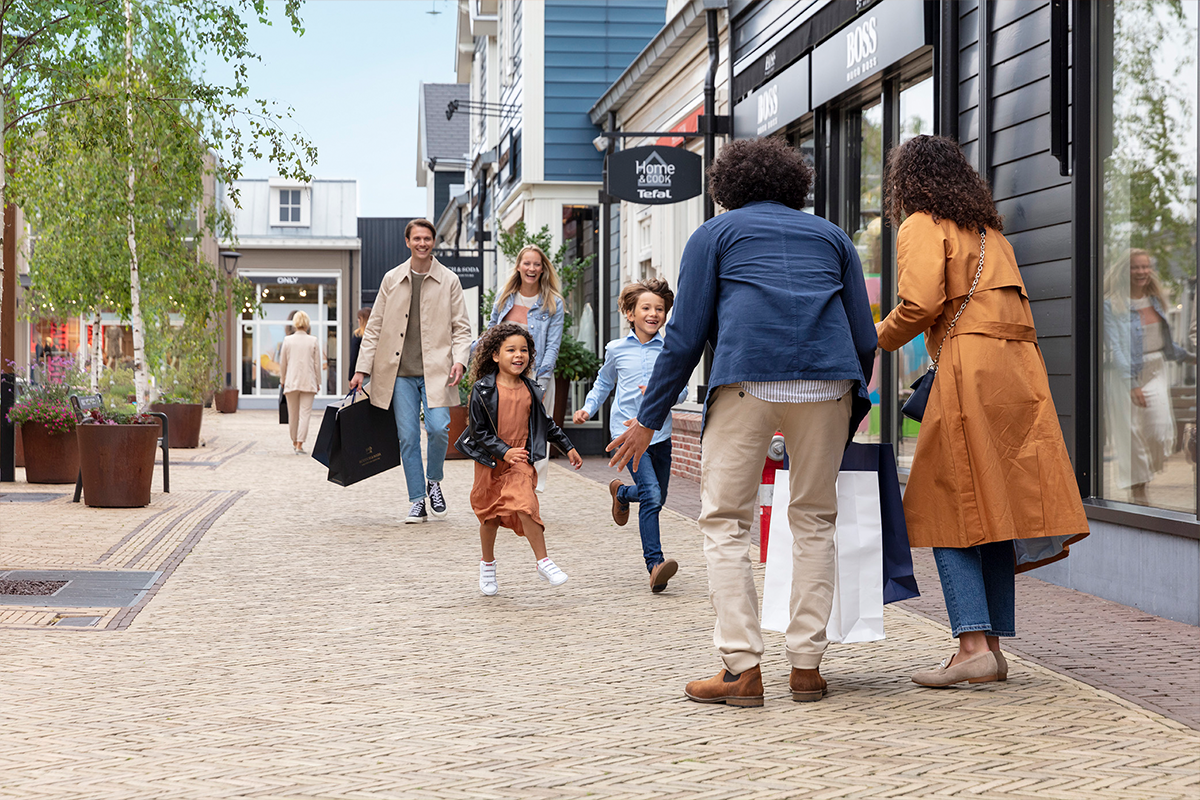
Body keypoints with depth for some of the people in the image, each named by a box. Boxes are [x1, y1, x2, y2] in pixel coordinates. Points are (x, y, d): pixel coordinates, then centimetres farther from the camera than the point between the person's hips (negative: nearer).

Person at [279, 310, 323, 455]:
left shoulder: (288, 340, -2)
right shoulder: (313, 341, -3)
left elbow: (282, 363, 5)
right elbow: (317, 363, 1)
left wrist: (283, 380, 17)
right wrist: (318, 382, 12)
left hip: (291, 382, 1)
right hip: (308, 382, -1)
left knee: (293, 414, 12)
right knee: (305, 413, -2)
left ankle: (295, 442, 23)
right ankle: (299, 444, -9)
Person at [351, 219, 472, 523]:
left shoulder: (449, 281, 5)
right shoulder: (391, 279, 9)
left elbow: (461, 327, 7)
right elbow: (374, 327, 11)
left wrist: (459, 360, -11)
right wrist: (362, 368, 6)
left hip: (435, 371, -1)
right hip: (400, 372, 2)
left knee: (438, 429, -17)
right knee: (407, 437, -1)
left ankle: (434, 482, 10)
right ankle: (417, 501, 9)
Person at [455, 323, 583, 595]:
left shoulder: (530, 390, 1)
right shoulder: (483, 390, -12)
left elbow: (545, 423, 15)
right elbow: (478, 431, -12)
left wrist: (568, 447, 17)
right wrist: (504, 452, -22)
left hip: (520, 461, 1)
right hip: (490, 462, -1)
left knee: (525, 506, -20)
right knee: (490, 514, 12)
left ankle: (543, 561, -12)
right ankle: (487, 564, 34)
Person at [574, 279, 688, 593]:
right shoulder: (616, 350, 2)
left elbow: (682, 390, 3)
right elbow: (604, 383, 20)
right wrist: (588, 408, 8)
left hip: (659, 433, 3)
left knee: (659, 497, 17)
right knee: (651, 496, -18)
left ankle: (621, 492, 49)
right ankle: (655, 564, -19)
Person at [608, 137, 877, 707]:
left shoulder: (714, 235, 19)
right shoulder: (831, 236, 26)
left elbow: (684, 338, 10)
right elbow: (864, 337, 19)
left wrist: (648, 420, 15)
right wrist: (856, 402, 34)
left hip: (747, 381, -3)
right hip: (827, 382, 3)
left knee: (726, 521, 4)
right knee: (814, 521, 13)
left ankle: (742, 668, -2)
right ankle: (807, 665, 11)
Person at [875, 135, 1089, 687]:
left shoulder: (922, 227, 3)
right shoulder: (990, 231, 26)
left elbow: (922, 304, -10)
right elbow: (1008, 302, 21)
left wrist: (879, 340, 6)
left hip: (970, 366, -7)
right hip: (1020, 368, 8)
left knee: (946, 510, -6)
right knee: (992, 512, 9)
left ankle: (974, 645, -14)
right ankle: (992, 647, 9)